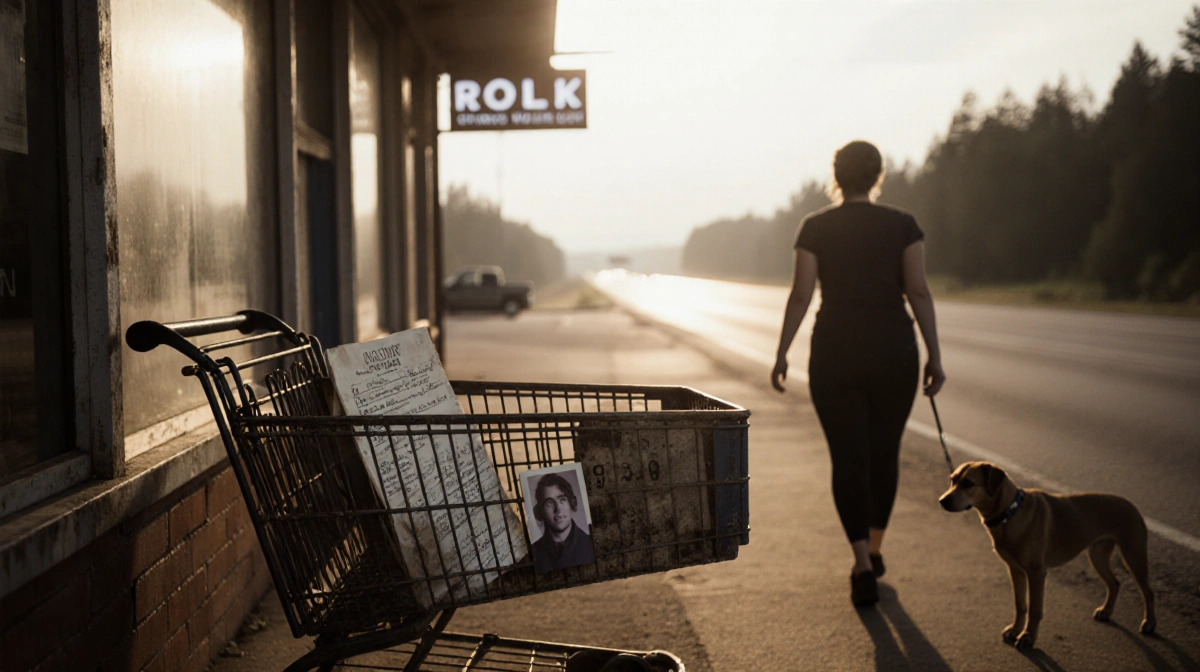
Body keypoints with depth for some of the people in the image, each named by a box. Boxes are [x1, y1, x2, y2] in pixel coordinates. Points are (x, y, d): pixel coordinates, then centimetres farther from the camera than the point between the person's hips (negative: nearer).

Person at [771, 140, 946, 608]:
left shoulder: (815, 227, -1)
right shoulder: (902, 224, 0)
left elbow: (801, 294, -5)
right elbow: (918, 292, -6)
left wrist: (782, 354, 3)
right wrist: (934, 356, -2)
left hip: (835, 354, -1)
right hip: (894, 351, 1)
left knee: (848, 460, 2)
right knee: (885, 452, 18)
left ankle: (862, 566, -11)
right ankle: (874, 549, 32)